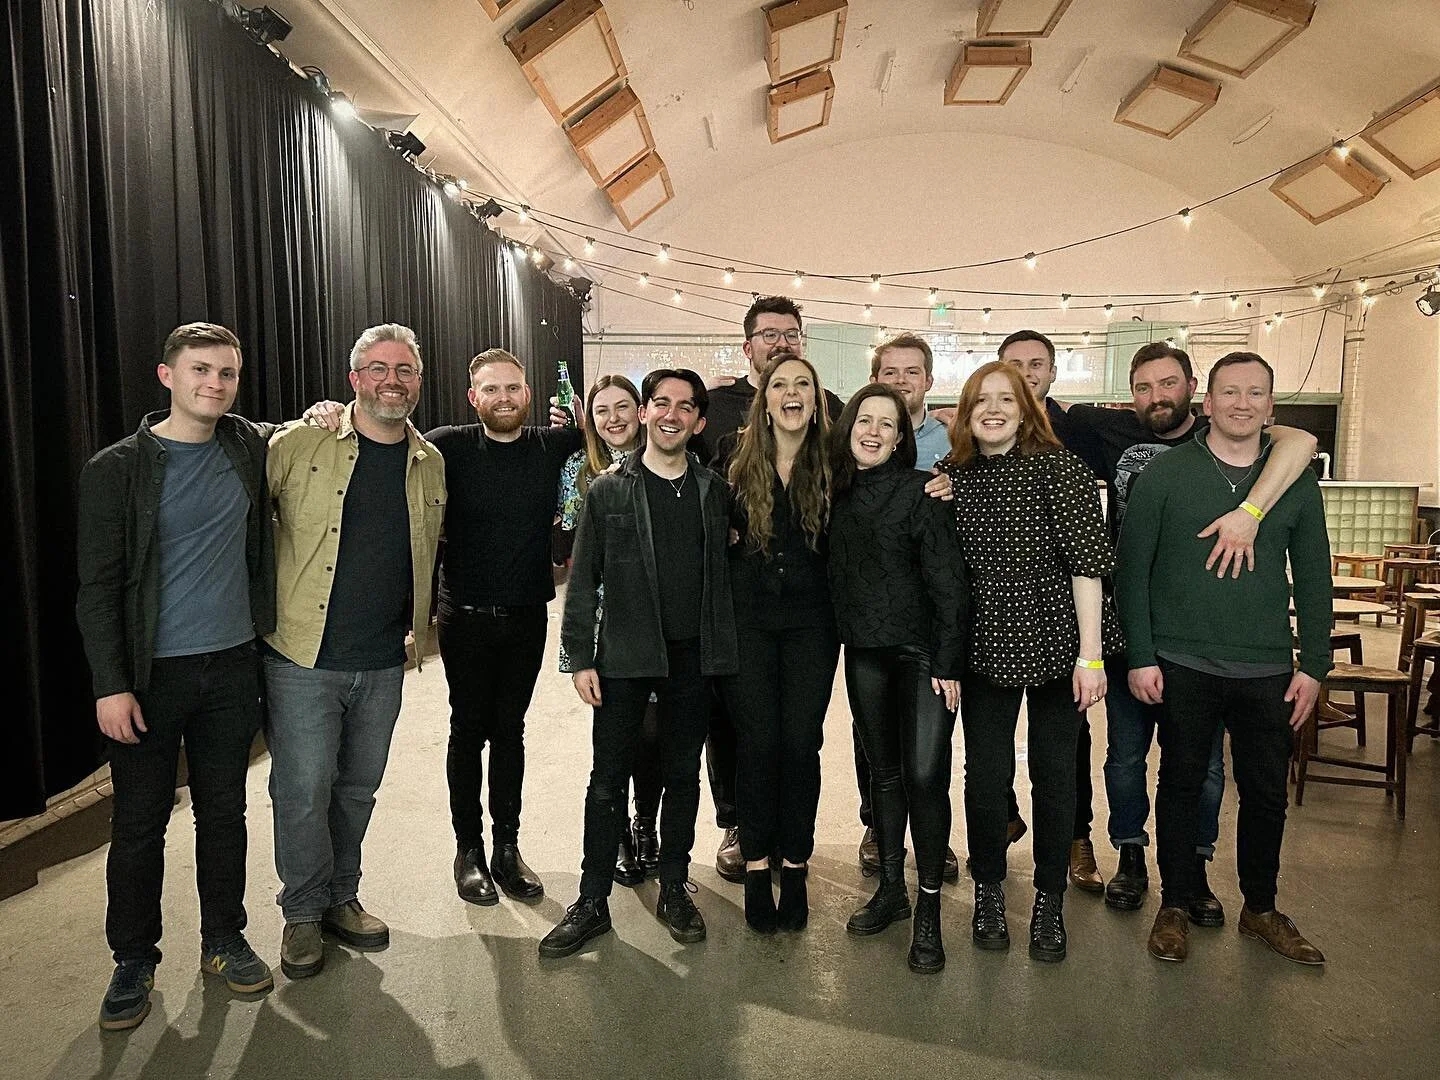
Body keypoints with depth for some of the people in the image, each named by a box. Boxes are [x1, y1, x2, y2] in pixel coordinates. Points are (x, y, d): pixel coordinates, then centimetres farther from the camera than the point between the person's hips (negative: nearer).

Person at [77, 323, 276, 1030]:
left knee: (223, 810, 13)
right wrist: (110, 685, -12)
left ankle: (224, 942, 29)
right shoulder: (117, 469, -6)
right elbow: (97, 588, -6)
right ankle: (134, 961, 26)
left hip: (233, 665, 3)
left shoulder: (251, 447, 3)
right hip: (150, 672, -2)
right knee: (140, 820, 7)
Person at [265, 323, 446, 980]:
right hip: (304, 657, -3)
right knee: (304, 791, 2)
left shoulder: (431, 463, 6)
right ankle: (303, 912, 24)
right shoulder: (299, 444, -6)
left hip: (384, 664, 4)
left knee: (358, 788, 16)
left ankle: (341, 898, 35)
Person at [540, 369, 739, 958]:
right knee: (608, 779, 4)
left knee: (683, 776, 12)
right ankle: (592, 902, 18)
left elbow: (724, 574, 9)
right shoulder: (608, 490, 0)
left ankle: (674, 889, 29)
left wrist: (723, 652, 3)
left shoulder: (714, 492, 6)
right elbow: (583, 579, 0)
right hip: (625, 656, -2)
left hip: (692, 657, 2)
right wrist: (580, 657, -5)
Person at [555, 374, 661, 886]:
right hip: (604, 614, 0)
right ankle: (620, 837, 22)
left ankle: (646, 825, 27)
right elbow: (569, 545, 2)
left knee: (651, 729, 2)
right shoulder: (578, 467, 4)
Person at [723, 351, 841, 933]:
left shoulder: (832, 463, 2)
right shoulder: (737, 460, 2)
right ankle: (756, 865, 17)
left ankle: (795, 866, 19)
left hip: (810, 620, 0)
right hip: (748, 617, 0)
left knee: (801, 743, 3)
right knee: (758, 741, 2)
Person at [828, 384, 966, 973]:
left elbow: (947, 580, -12)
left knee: (925, 776, -7)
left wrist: (947, 661, -15)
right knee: (884, 772, 13)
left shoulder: (920, 491, -9)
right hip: (864, 653, 5)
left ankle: (928, 911, 7)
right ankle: (891, 890, 27)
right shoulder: (839, 493, 6)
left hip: (921, 652, -5)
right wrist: (843, 636, 7)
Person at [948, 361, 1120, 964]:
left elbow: (1087, 562, -11)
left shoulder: (1058, 467, -8)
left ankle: (1049, 901, 27)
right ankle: (989, 890, 28)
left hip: (1056, 642, -2)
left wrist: (1090, 655, -15)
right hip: (986, 647, 2)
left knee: (1054, 773, 9)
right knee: (985, 773, 6)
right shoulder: (953, 477, 2)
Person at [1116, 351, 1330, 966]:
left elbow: (1313, 580, 9)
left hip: (1268, 671, 3)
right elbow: (1132, 570, -4)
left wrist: (1314, 665, 3)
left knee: (1267, 793, 12)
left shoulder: (1297, 480, 5)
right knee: (1182, 784, 10)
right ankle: (1175, 905, 26)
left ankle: (1260, 909, 32)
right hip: (1183, 666, -2)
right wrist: (1140, 656, -8)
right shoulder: (1164, 475, -3)